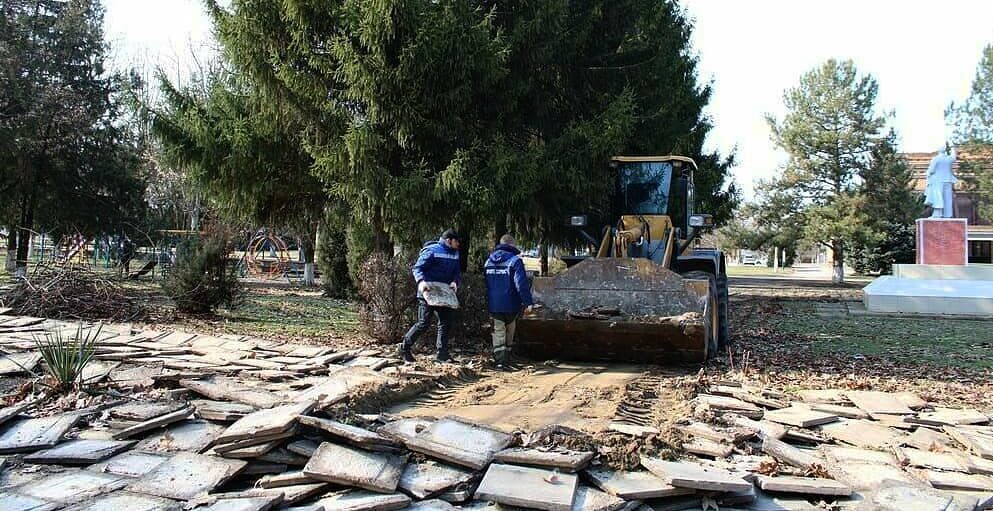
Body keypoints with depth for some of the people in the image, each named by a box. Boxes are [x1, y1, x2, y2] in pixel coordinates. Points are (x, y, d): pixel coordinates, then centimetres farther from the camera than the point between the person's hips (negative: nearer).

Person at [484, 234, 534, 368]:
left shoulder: (488, 261, 10)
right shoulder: (515, 260, -11)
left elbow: (485, 283, 18)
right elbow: (522, 284, -19)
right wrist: (528, 302, -17)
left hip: (494, 305, 4)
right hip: (511, 305, -4)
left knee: (498, 332, 5)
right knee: (510, 331, 15)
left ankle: (499, 359, -5)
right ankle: (507, 356, 24)